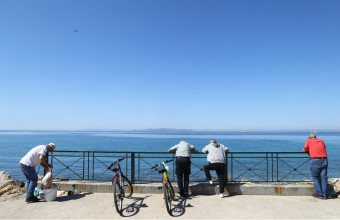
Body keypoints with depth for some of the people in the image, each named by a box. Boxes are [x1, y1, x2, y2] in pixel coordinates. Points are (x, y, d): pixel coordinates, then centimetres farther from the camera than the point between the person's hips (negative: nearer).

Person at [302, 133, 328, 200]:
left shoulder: (309, 141, 7)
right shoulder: (321, 141, 18)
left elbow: (304, 150, 4)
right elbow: (324, 148, 26)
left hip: (315, 161, -4)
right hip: (324, 160, 4)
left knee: (315, 177, 8)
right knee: (323, 178, 8)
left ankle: (319, 194, 7)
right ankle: (324, 195, 11)